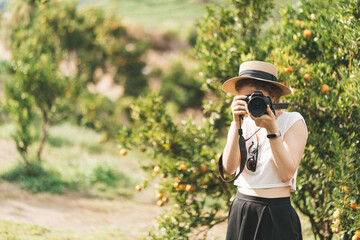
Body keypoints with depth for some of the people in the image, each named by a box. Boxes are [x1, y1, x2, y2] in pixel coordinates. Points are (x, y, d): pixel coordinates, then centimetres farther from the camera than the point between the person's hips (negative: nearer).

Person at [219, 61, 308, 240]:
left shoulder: (293, 121, -3)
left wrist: (272, 129, -19)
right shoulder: (243, 123, 7)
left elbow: (286, 174, -15)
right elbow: (229, 168, -8)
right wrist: (237, 125, -13)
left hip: (276, 214, -3)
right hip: (240, 210, 3)